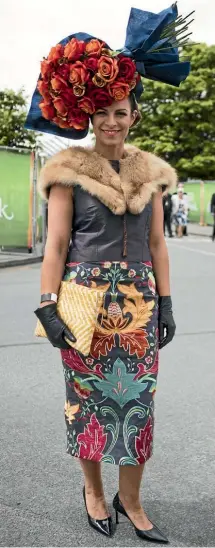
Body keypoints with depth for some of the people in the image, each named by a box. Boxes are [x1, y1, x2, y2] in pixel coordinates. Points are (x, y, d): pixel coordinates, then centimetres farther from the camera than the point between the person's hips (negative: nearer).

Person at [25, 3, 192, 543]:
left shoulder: (150, 171, 9)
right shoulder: (69, 170, -2)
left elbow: (157, 243, 11)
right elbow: (55, 245, -5)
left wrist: (165, 303, 7)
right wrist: (47, 306, -11)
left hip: (139, 300, 3)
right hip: (86, 297, -3)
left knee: (138, 399, 4)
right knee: (89, 395, 6)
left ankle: (130, 500, 20)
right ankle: (93, 488, 28)